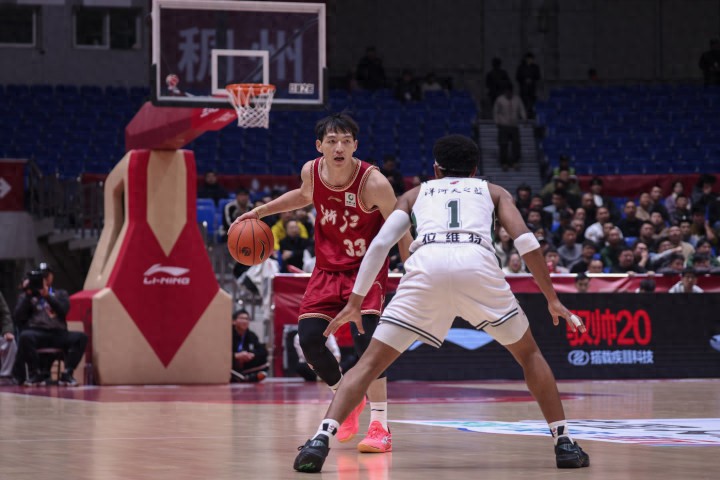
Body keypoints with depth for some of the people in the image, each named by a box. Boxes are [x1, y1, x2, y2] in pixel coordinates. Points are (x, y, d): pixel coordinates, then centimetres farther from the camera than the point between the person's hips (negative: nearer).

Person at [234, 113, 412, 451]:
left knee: (365, 336, -23)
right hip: (328, 267, 5)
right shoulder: (311, 172, -11)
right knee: (308, 337, -4)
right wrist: (261, 211, 11)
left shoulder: (373, 183, -25)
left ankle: (379, 426, -21)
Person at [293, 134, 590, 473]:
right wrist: (552, 300, 24)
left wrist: (354, 303, 26)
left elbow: (380, 243, 21)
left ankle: (321, 440, -12)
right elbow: (525, 241, 18)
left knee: (371, 362, 7)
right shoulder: (493, 191, 34)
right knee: (528, 354, 23)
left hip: (426, 265, 0)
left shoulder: (416, 194, 35)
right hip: (478, 264, 0)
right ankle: (564, 443, 14)